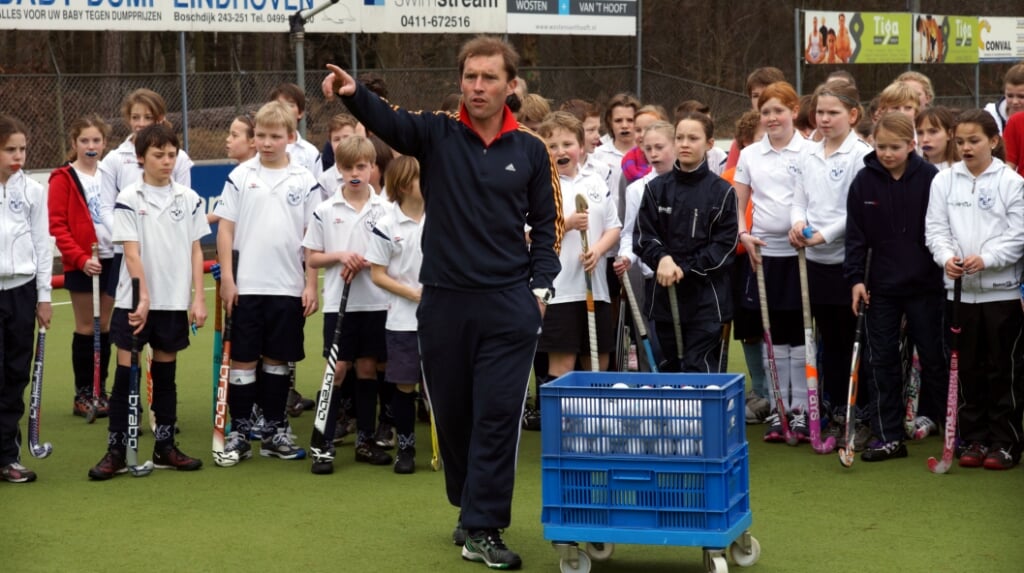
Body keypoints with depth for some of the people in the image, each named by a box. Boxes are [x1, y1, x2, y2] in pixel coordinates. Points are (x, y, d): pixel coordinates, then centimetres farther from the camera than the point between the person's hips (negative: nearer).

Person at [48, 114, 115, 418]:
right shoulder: (63, 178, -5)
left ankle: (100, 390, 16)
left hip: (111, 260, 4)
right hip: (81, 264, -4)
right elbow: (57, 225, -9)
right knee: (86, 328, 0)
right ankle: (82, 394, 8)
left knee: (104, 327, 8)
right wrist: (80, 258, -17)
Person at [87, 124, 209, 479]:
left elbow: (195, 251, 6)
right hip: (135, 301, -3)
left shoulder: (189, 199, 5)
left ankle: (165, 447, 16)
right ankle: (116, 451, 3)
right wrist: (143, 298, -16)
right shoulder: (129, 199, -4)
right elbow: (131, 252, -9)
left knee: (165, 373, 10)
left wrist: (198, 297, -1)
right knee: (126, 374, -1)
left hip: (175, 302, 3)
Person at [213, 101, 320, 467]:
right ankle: (238, 434, 9)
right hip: (246, 286, -1)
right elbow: (225, 228, 2)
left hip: (288, 287, 1)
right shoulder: (240, 176, 1)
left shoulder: (305, 181, 2)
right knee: (243, 360, 2)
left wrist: (311, 285, -1)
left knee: (278, 360, 9)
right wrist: (226, 278, -5)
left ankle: (273, 431, 19)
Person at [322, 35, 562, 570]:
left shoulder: (530, 150, 4)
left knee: (497, 416, -4)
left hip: (508, 304, -1)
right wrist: (354, 94, -40)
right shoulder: (437, 134, 0)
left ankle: (482, 529, 2)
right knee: (451, 414, 11)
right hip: (443, 301, 1)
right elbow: (389, 123, -20)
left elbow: (546, 224, 11)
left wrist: (540, 287, 2)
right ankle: (472, 508, 29)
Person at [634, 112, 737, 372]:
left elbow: (725, 245, -4)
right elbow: (643, 236, 4)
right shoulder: (657, 188, 7)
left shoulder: (722, 191, -1)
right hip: (665, 295, 4)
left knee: (700, 371, -8)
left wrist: (684, 268, -12)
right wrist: (662, 258, -16)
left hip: (706, 298, -3)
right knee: (673, 368, 9)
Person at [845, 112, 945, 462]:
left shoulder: (930, 178, -6)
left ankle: (931, 414, 32)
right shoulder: (864, 181, -1)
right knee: (882, 359, 1)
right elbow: (856, 233, 2)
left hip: (924, 283, -2)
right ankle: (888, 436, 5)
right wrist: (855, 277, -4)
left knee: (932, 354, 9)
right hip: (881, 285, 2)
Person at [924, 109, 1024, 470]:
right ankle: (973, 439, 18)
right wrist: (946, 257, -15)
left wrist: (985, 259, -19)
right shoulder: (943, 181, 5)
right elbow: (935, 229, 4)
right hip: (960, 289, 3)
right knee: (968, 368, 9)